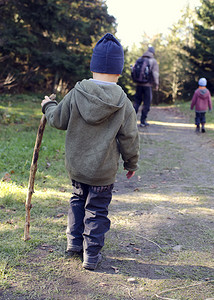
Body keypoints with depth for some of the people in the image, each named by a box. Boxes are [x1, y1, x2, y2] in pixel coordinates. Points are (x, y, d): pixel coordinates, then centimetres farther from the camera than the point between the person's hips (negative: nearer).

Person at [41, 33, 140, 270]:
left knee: (78, 200, 25)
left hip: (75, 166, 3)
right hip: (103, 171, -2)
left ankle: (74, 242, 31)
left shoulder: (75, 94, -10)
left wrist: (47, 106, 22)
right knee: (97, 209, 10)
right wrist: (131, 163, 10)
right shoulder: (124, 104, -12)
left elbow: (58, 120, 1)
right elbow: (129, 139, -6)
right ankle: (91, 255, 16)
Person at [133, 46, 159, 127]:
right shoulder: (153, 61, -3)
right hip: (148, 85, -4)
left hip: (139, 84, 4)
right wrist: (156, 84, -5)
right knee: (146, 103, 4)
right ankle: (143, 121, 4)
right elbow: (155, 73, -10)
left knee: (137, 101, 13)